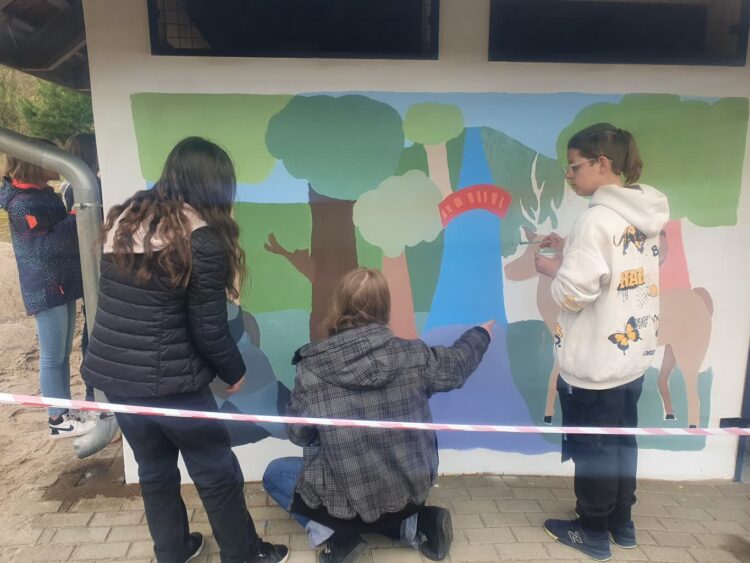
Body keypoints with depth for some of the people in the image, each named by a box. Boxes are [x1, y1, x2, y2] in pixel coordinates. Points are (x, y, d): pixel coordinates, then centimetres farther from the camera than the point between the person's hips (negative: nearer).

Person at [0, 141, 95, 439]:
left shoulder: (46, 194, 11)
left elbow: (65, 234, 17)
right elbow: (45, 245, -22)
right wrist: (77, 218, -23)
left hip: (63, 285, 9)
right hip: (46, 289, -9)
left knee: (63, 354, 15)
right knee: (52, 357, 1)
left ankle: (66, 409, 26)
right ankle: (58, 420, 12)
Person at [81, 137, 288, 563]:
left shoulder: (125, 217, 5)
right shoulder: (202, 239, -16)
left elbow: (119, 303, 11)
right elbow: (209, 329, -12)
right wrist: (235, 372, 2)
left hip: (111, 372, 7)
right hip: (166, 380, -7)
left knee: (154, 469, 24)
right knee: (217, 473, 13)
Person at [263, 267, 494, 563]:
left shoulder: (312, 370, -17)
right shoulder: (412, 355, -12)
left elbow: (297, 434, -5)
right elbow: (456, 363, 8)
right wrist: (480, 334, 28)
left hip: (349, 500, -3)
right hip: (410, 490, 4)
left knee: (275, 473, 20)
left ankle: (334, 533, 3)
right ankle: (413, 525, 12)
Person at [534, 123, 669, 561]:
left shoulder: (599, 218, -22)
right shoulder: (648, 214, 5)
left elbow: (575, 293, -23)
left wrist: (553, 269, -5)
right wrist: (571, 253, 6)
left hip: (595, 363, -8)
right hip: (633, 354, 8)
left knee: (592, 449, 10)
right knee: (622, 441, 22)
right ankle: (622, 523, 39)